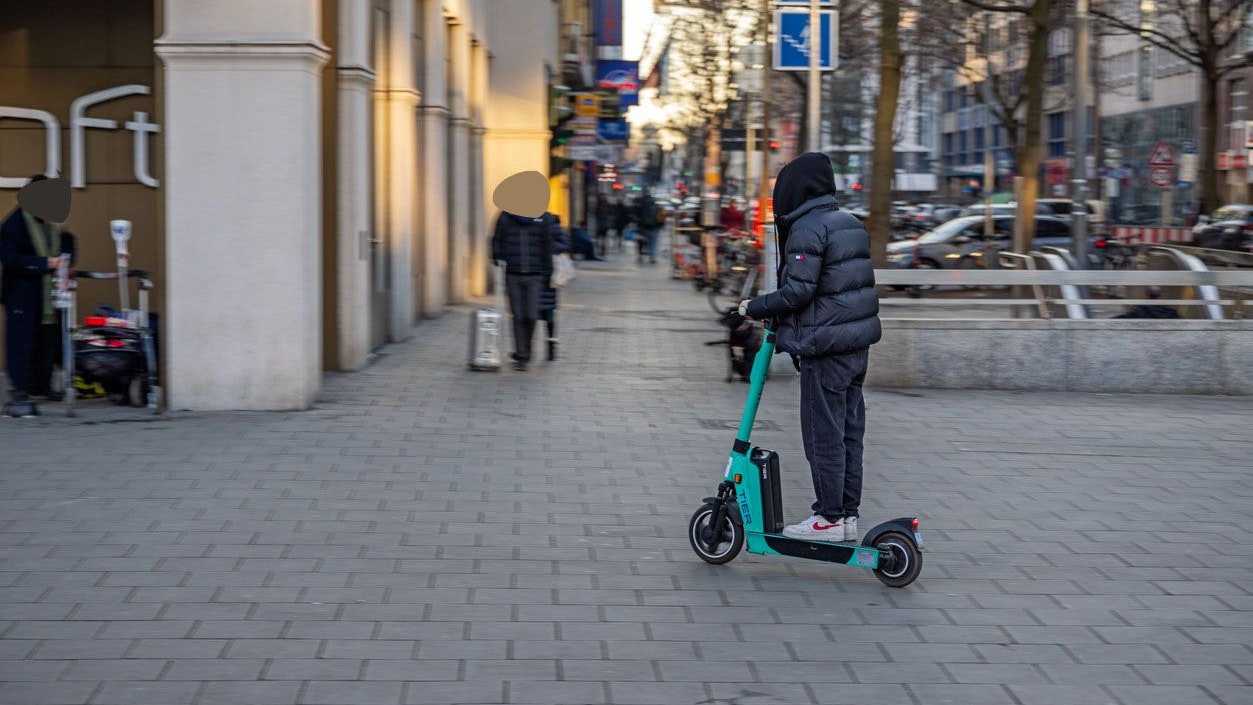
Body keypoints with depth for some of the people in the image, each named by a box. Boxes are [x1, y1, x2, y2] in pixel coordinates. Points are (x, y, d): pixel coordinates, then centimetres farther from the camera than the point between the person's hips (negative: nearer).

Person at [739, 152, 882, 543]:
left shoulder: (807, 228, -14)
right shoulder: (851, 223, 14)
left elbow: (798, 291, -20)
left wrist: (755, 308, -5)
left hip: (825, 346, -9)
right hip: (857, 343, 9)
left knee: (824, 433, -2)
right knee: (850, 430, 12)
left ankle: (829, 518, 3)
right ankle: (848, 514, 18)